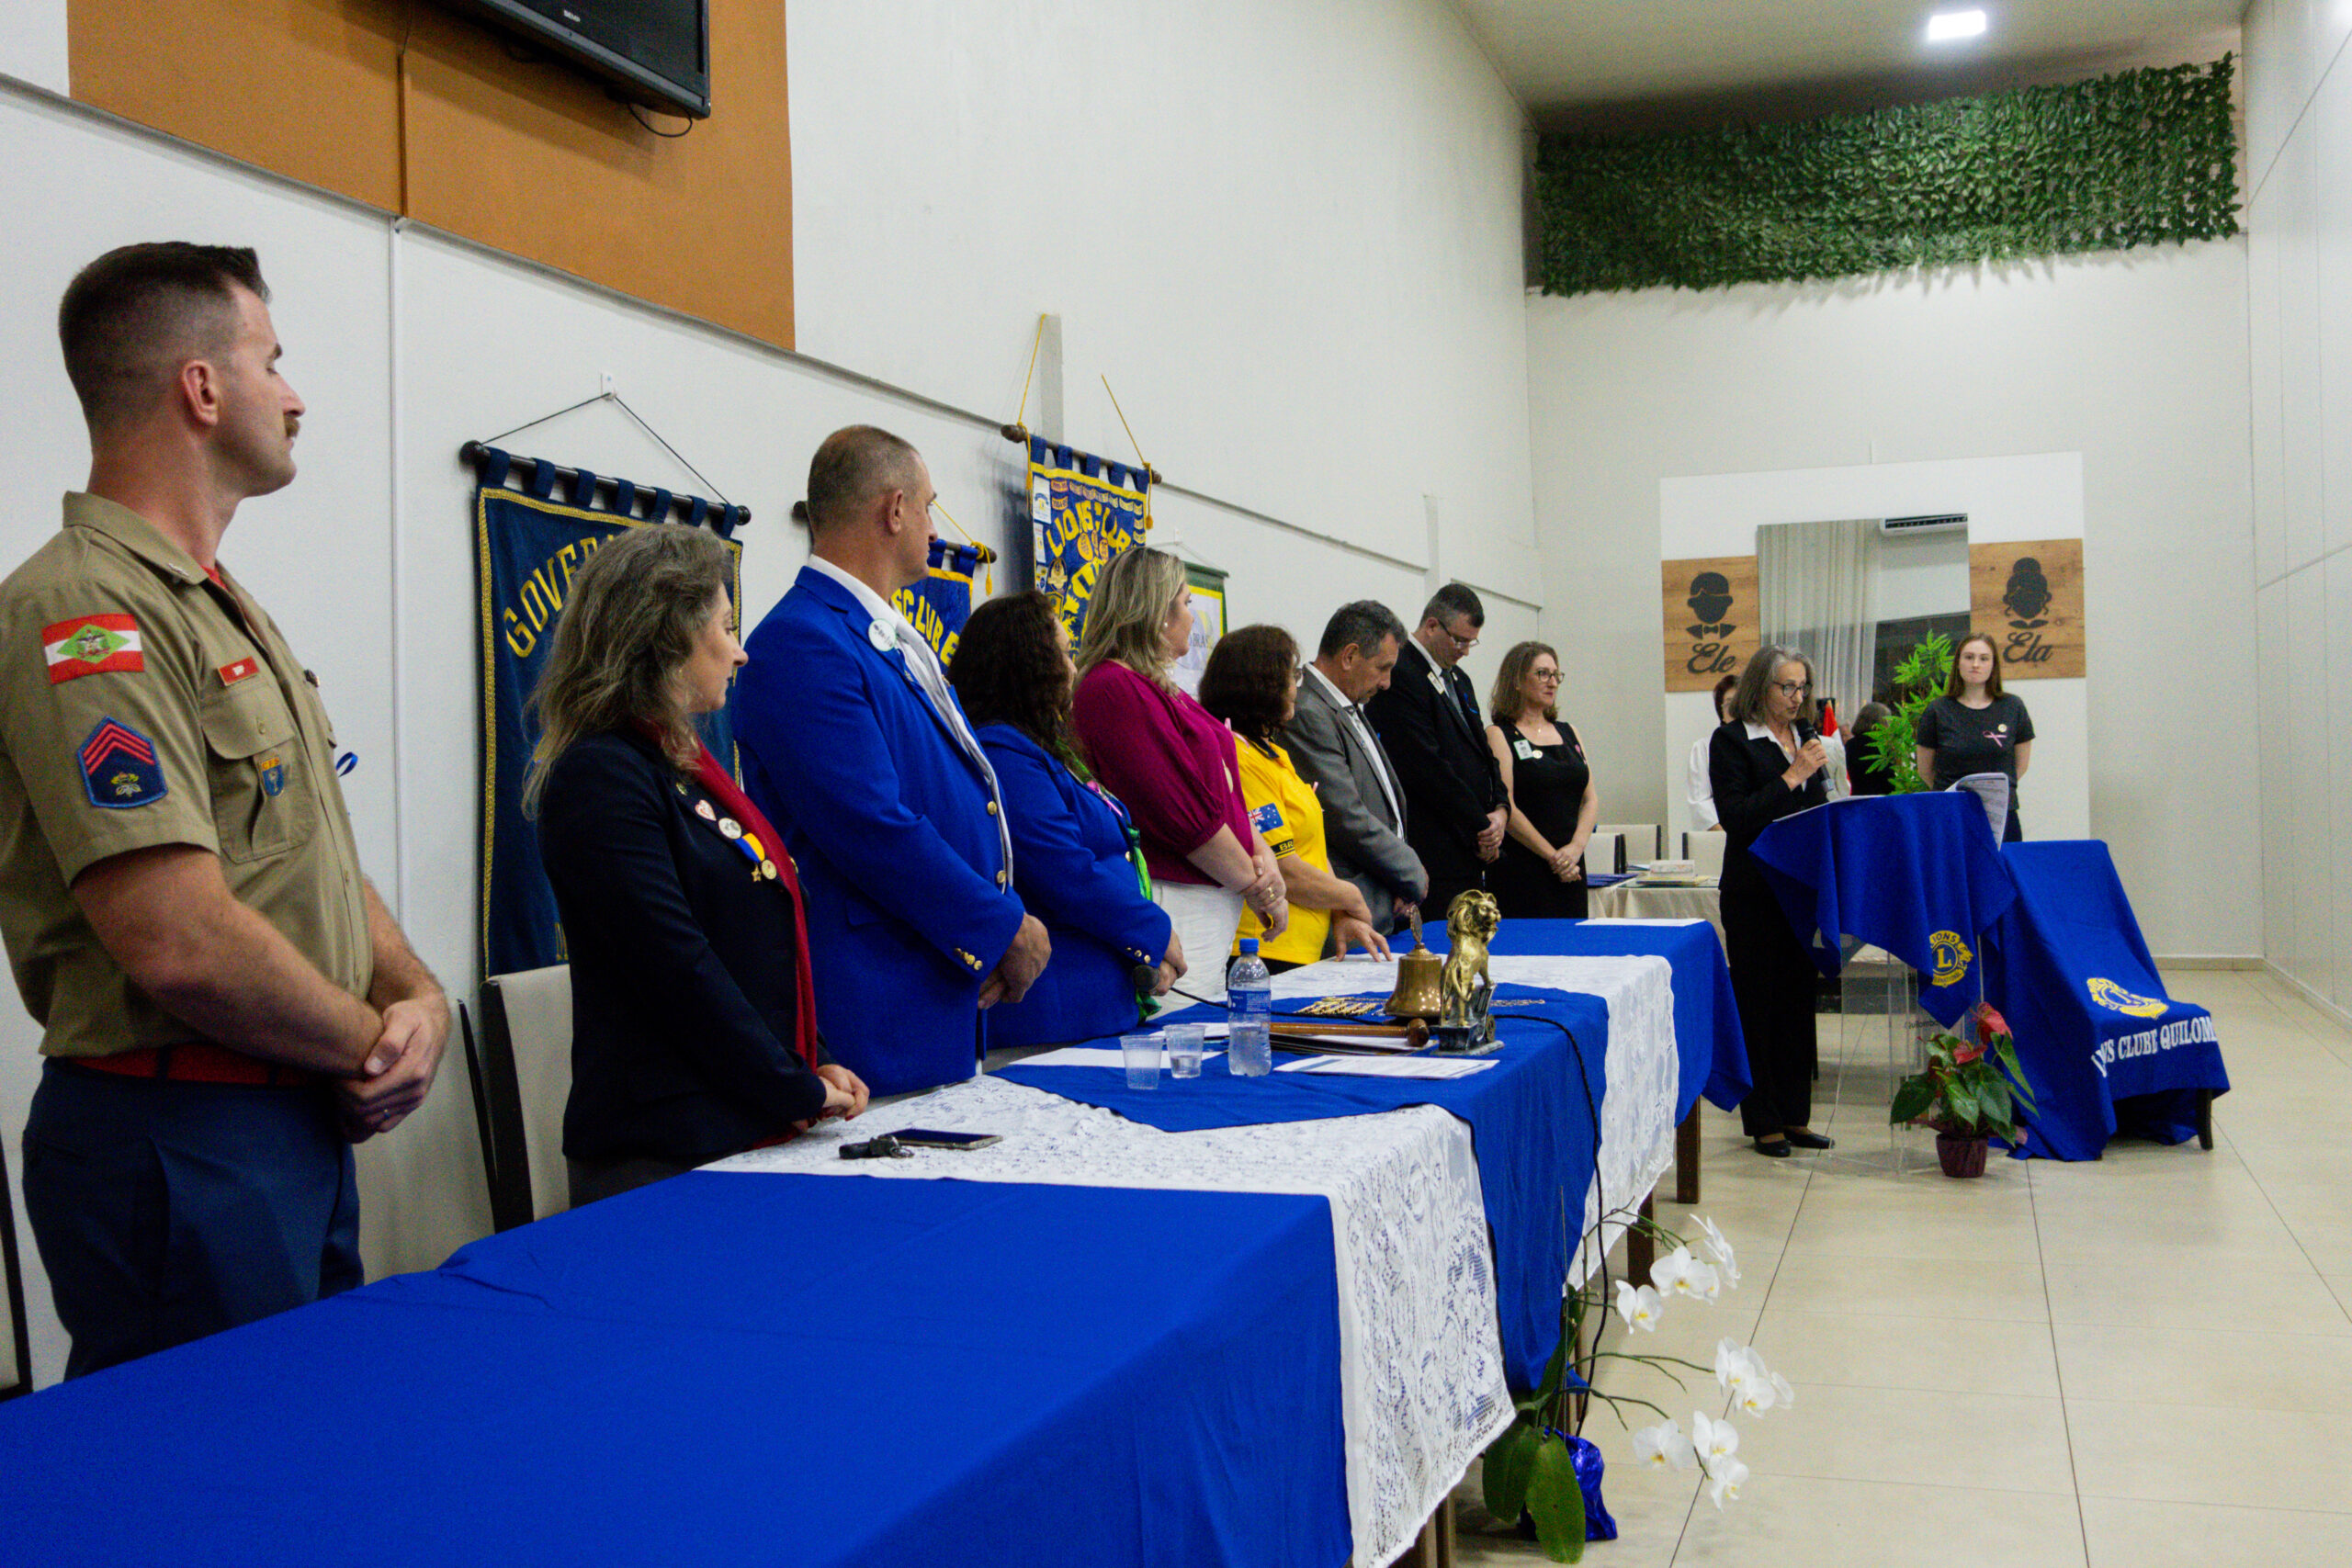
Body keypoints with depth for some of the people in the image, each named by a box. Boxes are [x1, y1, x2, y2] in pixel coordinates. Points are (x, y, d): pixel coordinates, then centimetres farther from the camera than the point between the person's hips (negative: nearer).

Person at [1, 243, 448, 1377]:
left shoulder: (227, 609, 15)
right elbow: (183, 943, -25)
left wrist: (417, 998, 0)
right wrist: (372, 1043, -11)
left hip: (309, 1128, 10)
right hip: (179, 1145, -10)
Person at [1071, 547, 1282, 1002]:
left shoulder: (1161, 691, 20)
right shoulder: (1113, 689, -13)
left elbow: (1223, 790, 17)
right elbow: (1181, 811, -17)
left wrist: (1263, 856, -1)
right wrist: (1254, 884, -8)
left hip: (1215, 905, 10)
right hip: (1174, 902, -10)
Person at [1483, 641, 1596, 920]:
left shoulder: (1568, 733, 17)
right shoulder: (1499, 735, -2)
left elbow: (1591, 798, 12)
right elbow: (1504, 806, -11)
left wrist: (1575, 848, -5)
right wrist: (1552, 855, -13)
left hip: (1571, 868, 6)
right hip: (1520, 869, -6)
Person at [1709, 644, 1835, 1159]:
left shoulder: (1805, 736, 13)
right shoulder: (1731, 740, -6)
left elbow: (1818, 811, 19)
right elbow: (1735, 817, -15)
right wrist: (1792, 777, -17)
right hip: (1754, 889, -6)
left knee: (1799, 997, 10)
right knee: (1759, 1004, -1)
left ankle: (1794, 1115, 18)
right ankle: (1764, 1122, 7)